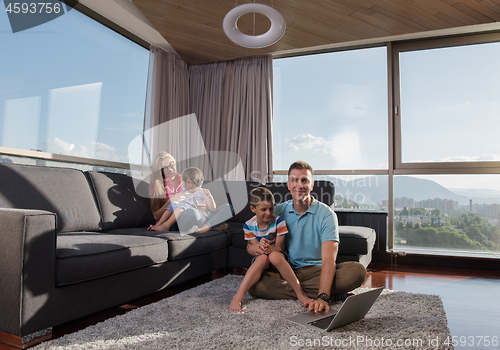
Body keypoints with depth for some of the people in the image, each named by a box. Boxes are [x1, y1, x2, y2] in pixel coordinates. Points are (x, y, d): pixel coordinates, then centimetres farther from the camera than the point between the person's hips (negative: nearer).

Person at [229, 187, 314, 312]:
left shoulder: (278, 221, -12)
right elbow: (252, 247, -5)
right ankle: (237, 298, -39)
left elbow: (279, 247, -12)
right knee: (262, 258, -35)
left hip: (279, 257, -1)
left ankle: (300, 293, -30)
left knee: (274, 255, -36)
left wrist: (270, 249, -37)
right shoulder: (249, 225, -7)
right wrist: (259, 248, -31)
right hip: (260, 259, 1)